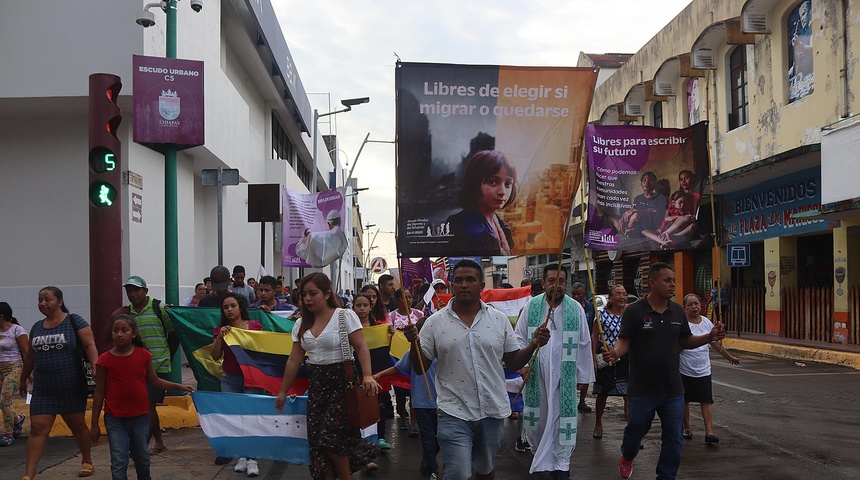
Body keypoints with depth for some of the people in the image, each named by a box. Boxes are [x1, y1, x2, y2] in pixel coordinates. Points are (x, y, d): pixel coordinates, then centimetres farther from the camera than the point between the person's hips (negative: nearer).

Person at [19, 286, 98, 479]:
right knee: (37, 429, -4)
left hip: (72, 389, -4)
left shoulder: (74, 322, -6)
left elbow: (90, 346, -15)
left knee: (77, 425, 11)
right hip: (43, 390, 4)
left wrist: (95, 367, -30)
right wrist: (23, 380, 26)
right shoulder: (37, 327, 10)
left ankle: (87, 460, 31)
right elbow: (30, 356, 20)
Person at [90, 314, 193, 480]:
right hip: (115, 419, -2)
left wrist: (179, 386, 1)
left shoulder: (143, 355, -3)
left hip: (140, 416, 2)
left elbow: (155, 382, 8)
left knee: (142, 458, 18)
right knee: (119, 462, -4)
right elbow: (99, 393, -3)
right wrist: (94, 424, -1)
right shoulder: (105, 360, -8)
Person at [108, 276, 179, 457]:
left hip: (158, 367, -5)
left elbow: (173, 334, 4)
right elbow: (107, 340, 6)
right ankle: (158, 442, 27)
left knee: (148, 405, -8)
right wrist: (113, 319, -9)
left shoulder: (159, 308, -5)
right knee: (147, 406, 13)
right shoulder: (124, 313, 7)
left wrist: (167, 358, 8)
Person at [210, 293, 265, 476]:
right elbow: (215, 356, 0)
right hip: (230, 380, 3)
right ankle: (242, 456, 13)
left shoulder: (254, 326, 0)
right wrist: (220, 336, -12)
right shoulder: (221, 329, 7)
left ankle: (252, 458, -1)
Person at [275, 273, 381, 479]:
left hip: (342, 381, -6)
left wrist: (367, 375, -29)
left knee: (331, 436, -11)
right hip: (317, 383, 6)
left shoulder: (344, 316, -8)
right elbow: (294, 360, 12)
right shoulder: (302, 324, 9)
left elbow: (361, 347, -14)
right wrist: (283, 391, 13)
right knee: (316, 439, 3)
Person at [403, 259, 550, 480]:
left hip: (493, 411, 3)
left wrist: (533, 345, -10)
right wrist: (414, 343, -19)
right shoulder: (435, 323, -3)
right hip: (454, 413, -3)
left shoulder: (499, 319, 3)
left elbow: (513, 362, 7)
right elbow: (420, 368, -1)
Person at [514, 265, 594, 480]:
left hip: (564, 375, -1)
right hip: (535, 375, 1)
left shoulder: (576, 309, -3)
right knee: (534, 417, 12)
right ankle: (539, 454, 36)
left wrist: (584, 375, 4)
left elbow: (584, 344, 2)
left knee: (562, 418, 0)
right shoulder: (531, 306, -2)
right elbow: (519, 336, 5)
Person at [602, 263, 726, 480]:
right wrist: (614, 353, -33)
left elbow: (686, 341, 13)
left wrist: (710, 337, -3)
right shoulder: (634, 311, -12)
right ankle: (627, 457, 47)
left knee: (673, 439, 8)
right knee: (636, 430, 14)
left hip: (673, 390, 4)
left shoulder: (678, 311, 4)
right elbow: (624, 341, -12)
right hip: (642, 389, -4)